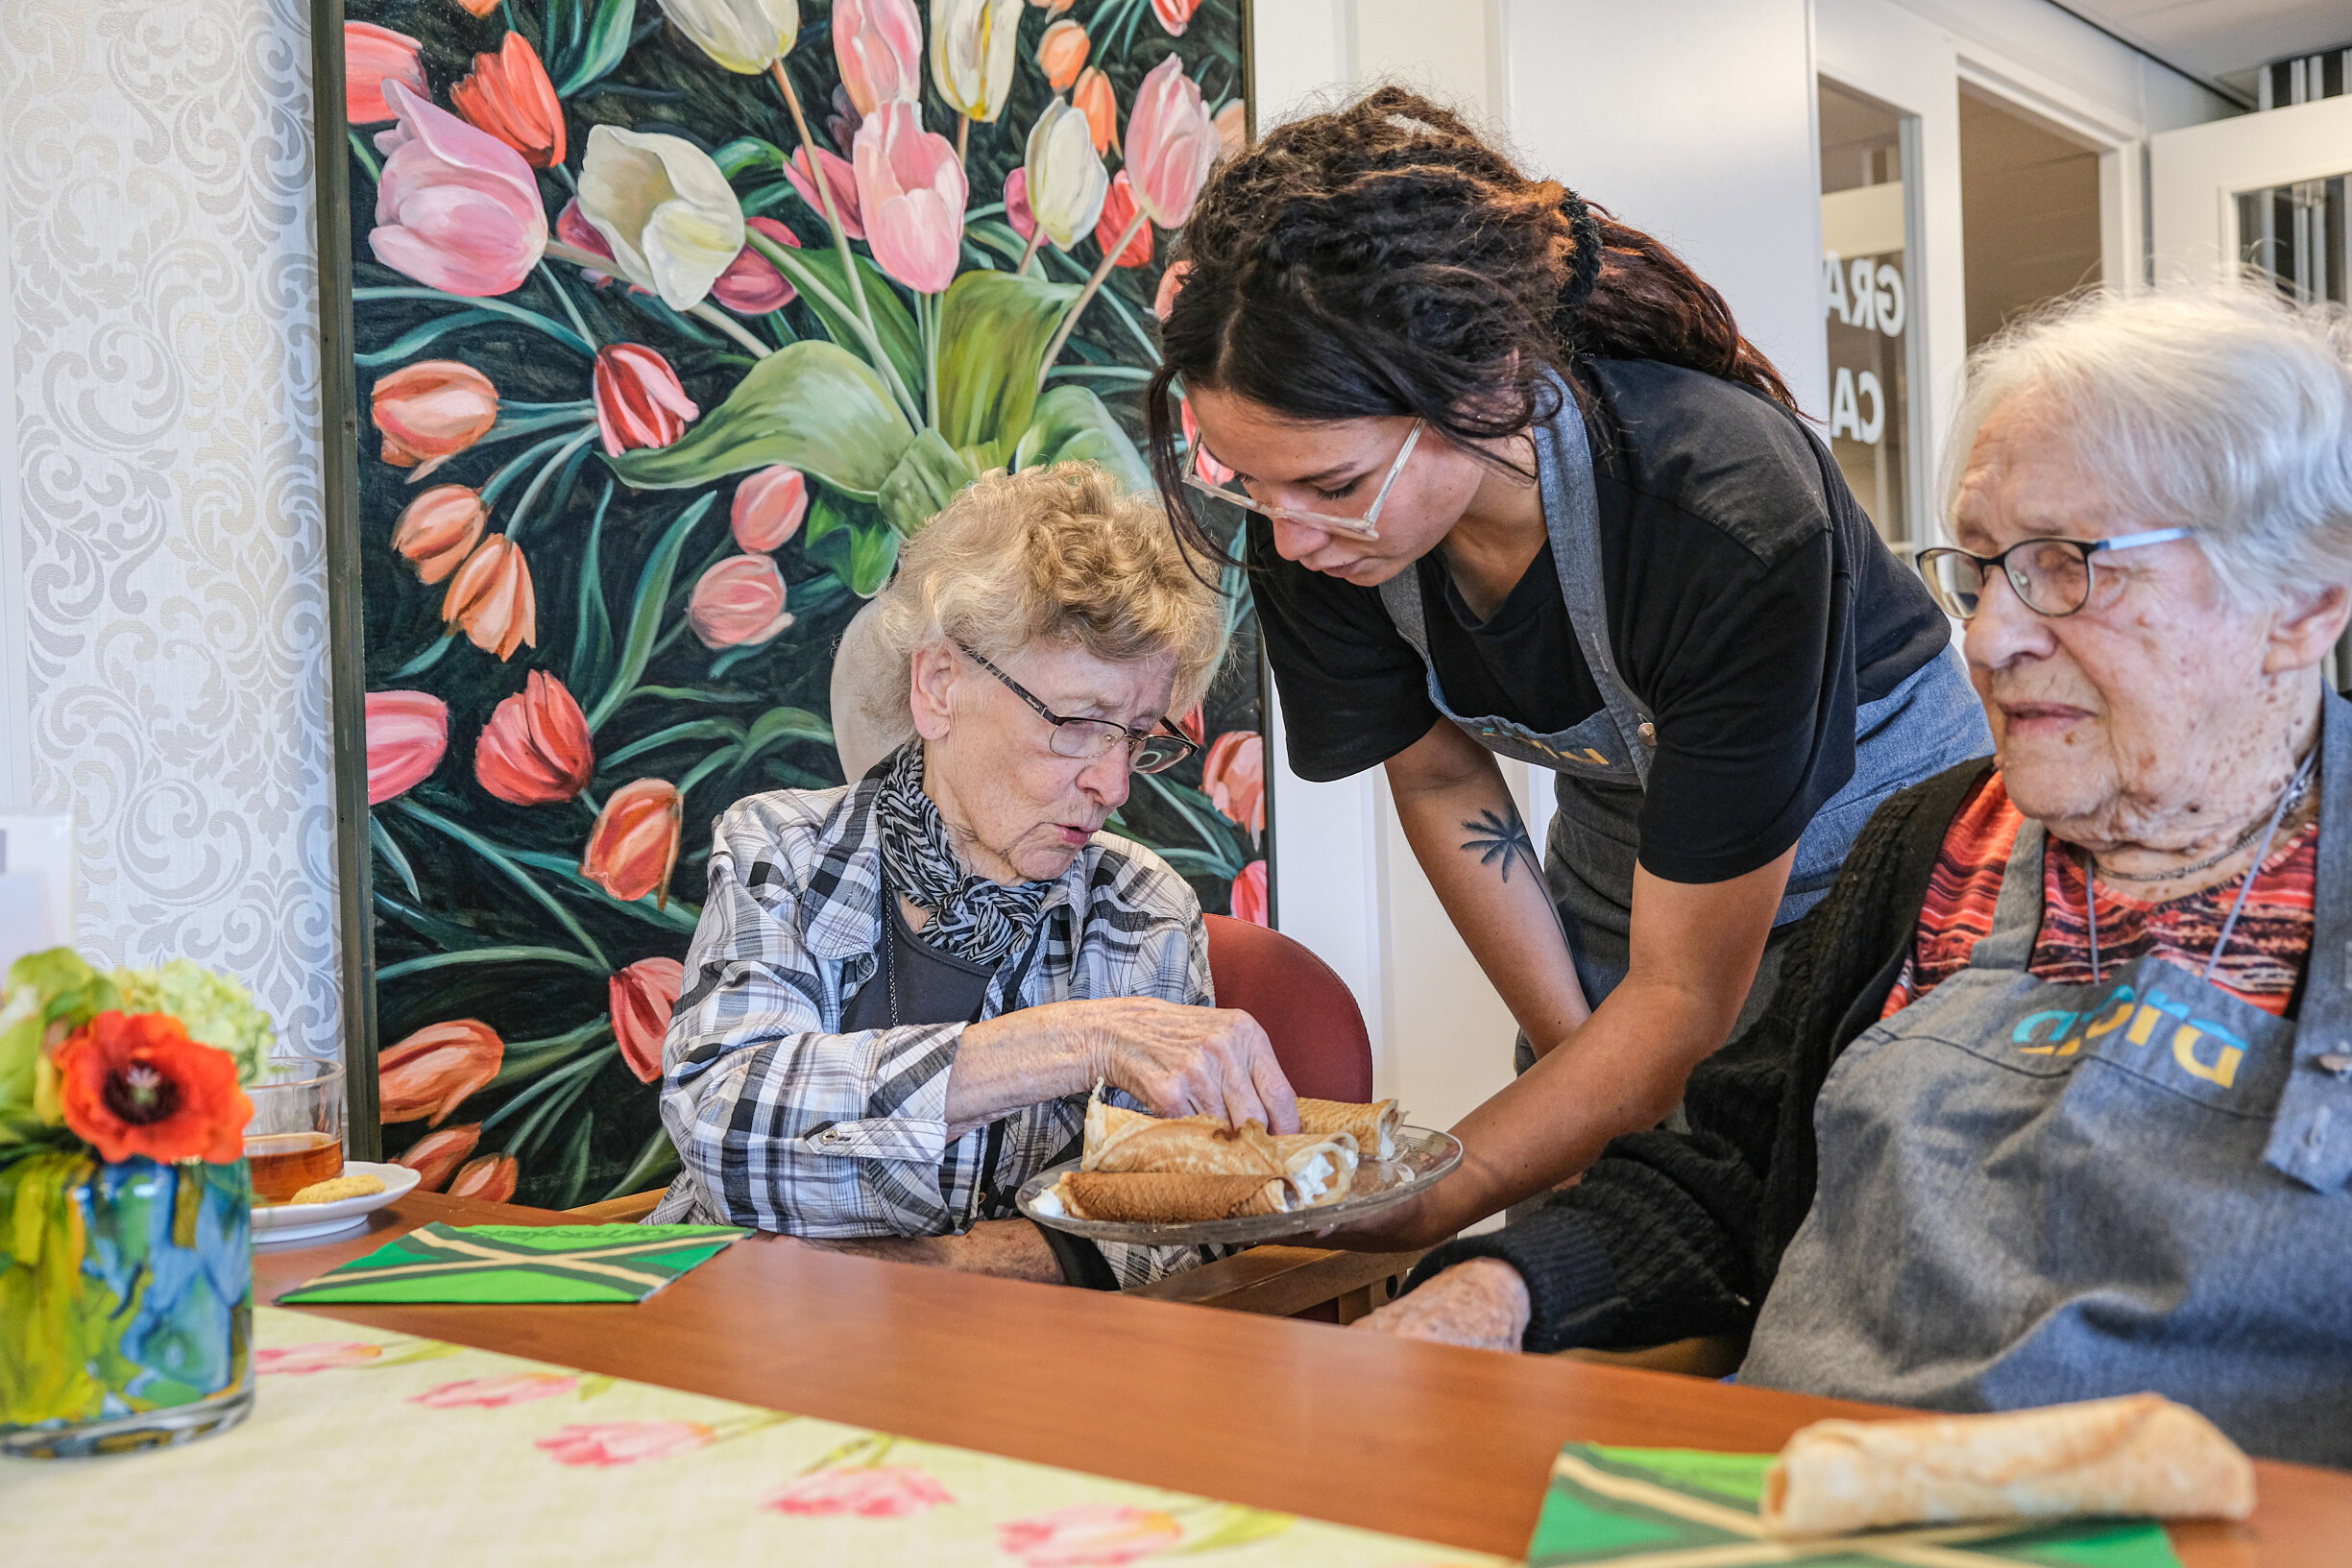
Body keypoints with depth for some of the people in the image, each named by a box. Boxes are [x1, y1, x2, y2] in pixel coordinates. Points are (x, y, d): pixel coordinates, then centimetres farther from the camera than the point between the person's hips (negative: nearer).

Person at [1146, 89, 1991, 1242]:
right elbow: (1442, 779, -4)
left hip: (1859, 823, -3)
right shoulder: (1318, 498, -23)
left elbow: (1685, 997, -28)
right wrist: (1577, 1057, -4)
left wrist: (1408, 1212, -34)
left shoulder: (1732, 519, -36)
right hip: (1620, 830, 4)